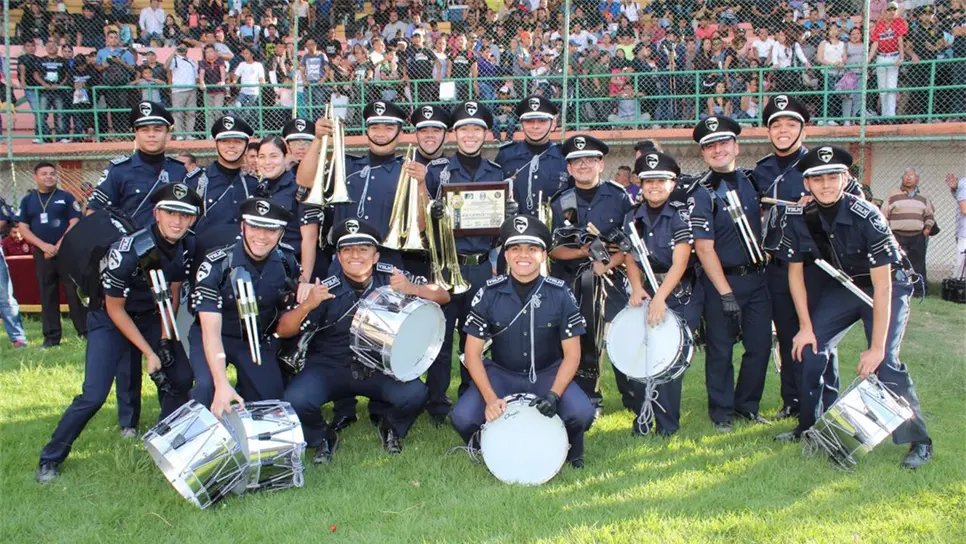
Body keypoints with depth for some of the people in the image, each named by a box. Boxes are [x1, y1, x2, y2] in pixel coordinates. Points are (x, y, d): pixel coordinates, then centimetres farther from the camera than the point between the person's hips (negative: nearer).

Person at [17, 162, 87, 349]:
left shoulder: (66, 197, 3)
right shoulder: (27, 200, 9)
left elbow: (75, 223, -3)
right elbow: (23, 228, 5)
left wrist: (58, 246, -11)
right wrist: (44, 246, -10)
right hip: (42, 253, 3)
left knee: (75, 292, -3)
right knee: (47, 295, 5)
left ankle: (85, 331, 0)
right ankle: (52, 336, 10)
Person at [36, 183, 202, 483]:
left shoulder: (188, 246, -15)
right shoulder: (128, 252, -31)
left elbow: (172, 291, 0)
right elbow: (114, 308, -19)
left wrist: (165, 340, -8)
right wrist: (148, 352, -19)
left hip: (151, 316, 5)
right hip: (109, 319, -5)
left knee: (180, 377, -5)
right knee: (94, 395, -13)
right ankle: (51, 458, 7)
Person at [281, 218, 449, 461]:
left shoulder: (390, 276, -9)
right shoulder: (328, 289, -14)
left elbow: (443, 296, -8)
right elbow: (284, 331, -12)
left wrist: (412, 289, -28)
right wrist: (307, 305, -32)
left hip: (380, 367, 1)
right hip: (329, 367, -1)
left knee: (414, 394, -25)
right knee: (295, 400, -28)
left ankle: (390, 427, 12)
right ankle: (322, 437, 8)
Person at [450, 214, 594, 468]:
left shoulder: (560, 294, -12)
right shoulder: (489, 294, -12)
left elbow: (571, 354, -8)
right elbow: (473, 353, -9)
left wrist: (554, 394, -24)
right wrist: (491, 398, -22)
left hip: (549, 374, 0)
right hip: (500, 373, 0)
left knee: (581, 413, -27)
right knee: (462, 417, -24)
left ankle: (568, 448, 10)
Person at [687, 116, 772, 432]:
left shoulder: (750, 181, 7)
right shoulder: (701, 194, -10)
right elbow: (704, 248, -15)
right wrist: (726, 294, -18)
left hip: (756, 278, 5)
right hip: (720, 279, -5)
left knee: (760, 345, 7)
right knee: (721, 350, 2)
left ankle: (747, 405, 23)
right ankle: (722, 411, 16)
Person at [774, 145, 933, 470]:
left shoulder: (867, 218, -30)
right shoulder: (799, 218, -16)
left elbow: (882, 286, -28)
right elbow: (795, 272, -3)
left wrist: (876, 348, -28)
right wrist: (806, 327, -6)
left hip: (889, 287, -5)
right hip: (843, 285, 5)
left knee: (884, 362, -18)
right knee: (811, 348, -6)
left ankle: (918, 440, -2)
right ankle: (813, 426, 12)